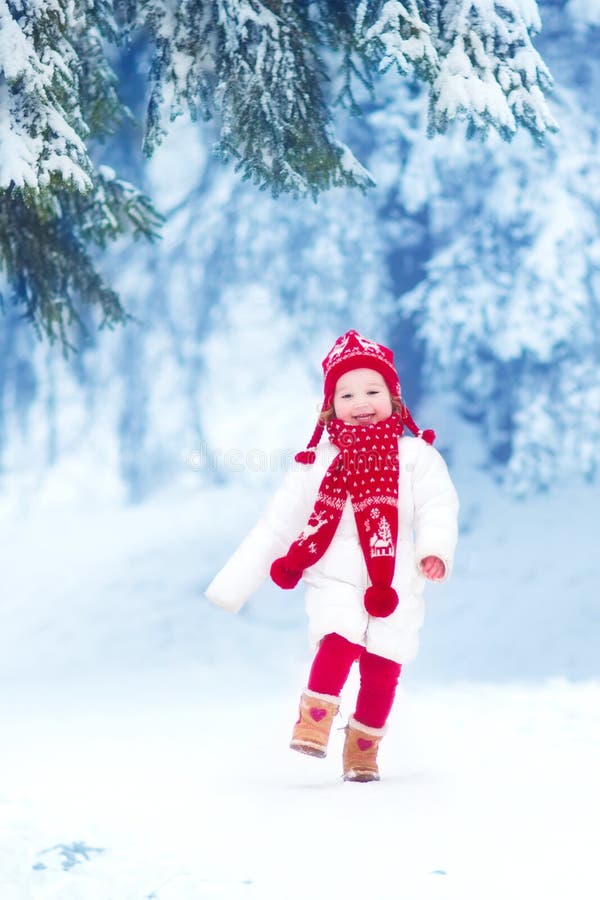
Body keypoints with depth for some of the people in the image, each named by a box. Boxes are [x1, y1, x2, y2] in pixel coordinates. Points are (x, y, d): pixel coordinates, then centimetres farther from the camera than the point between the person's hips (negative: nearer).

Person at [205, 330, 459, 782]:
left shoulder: (414, 454, 0)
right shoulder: (319, 461, 4)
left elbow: (437, 505, -9)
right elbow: (278, 523, 7)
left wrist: (435, 548, -32)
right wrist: (234, 586, 7)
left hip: (395, 589, 0)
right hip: (336, 583, 0)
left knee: (382, 669, 1)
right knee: (340, 641, -25)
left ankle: (363, 752, 17)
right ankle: (312, 724, -24)